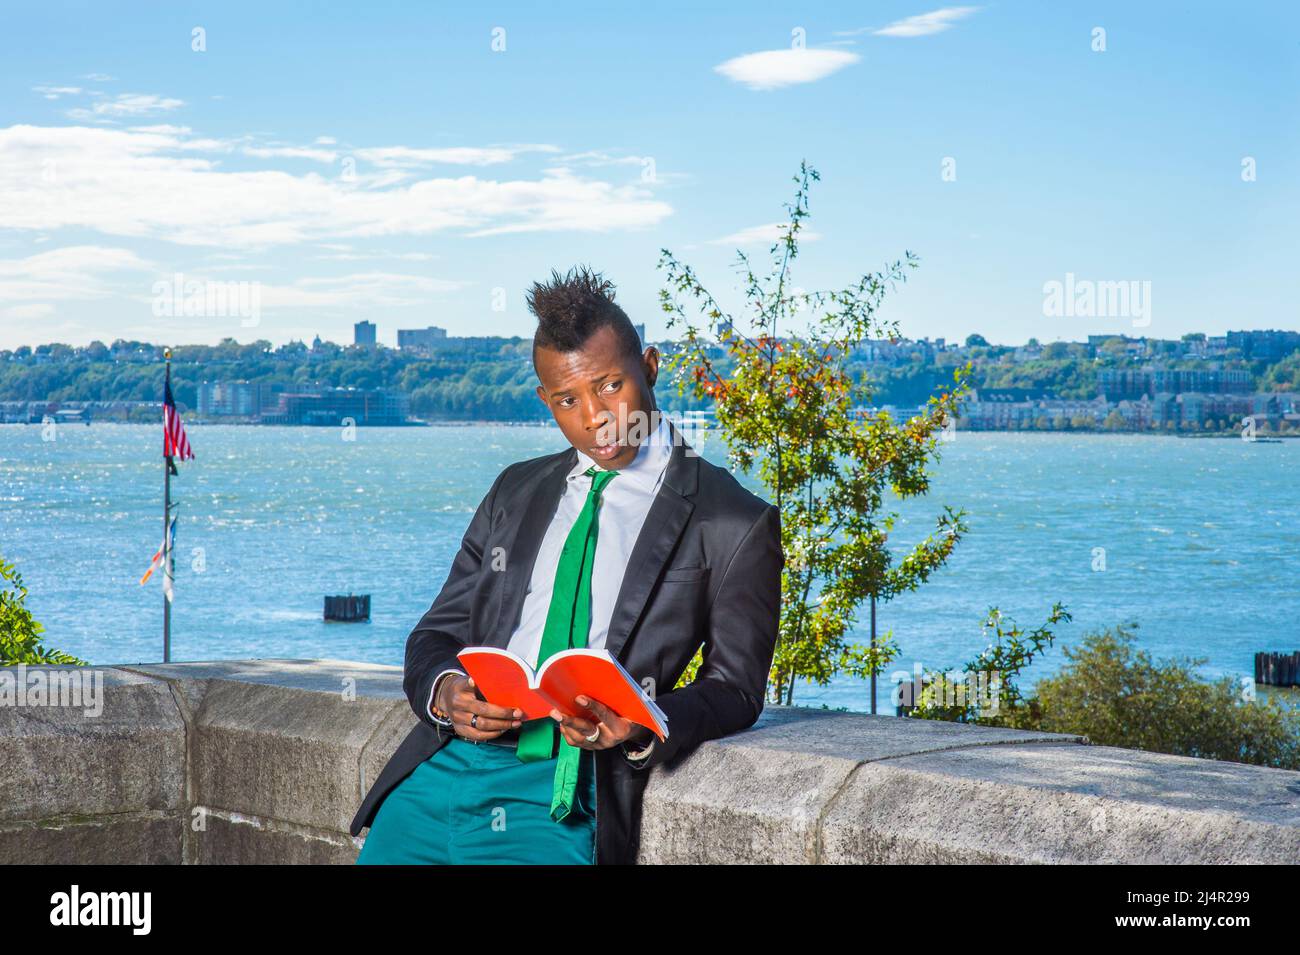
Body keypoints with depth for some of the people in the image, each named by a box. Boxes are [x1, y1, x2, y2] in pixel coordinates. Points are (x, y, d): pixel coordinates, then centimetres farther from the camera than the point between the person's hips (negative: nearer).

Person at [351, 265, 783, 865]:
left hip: (561, 796, -4)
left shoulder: (735, 524, 4)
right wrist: (444, 691, -6)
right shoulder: (517, 490, 19)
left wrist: (642, 729, -18)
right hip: (441, 768, 4)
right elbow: (437, 634, 19)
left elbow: (735, 688, 3)